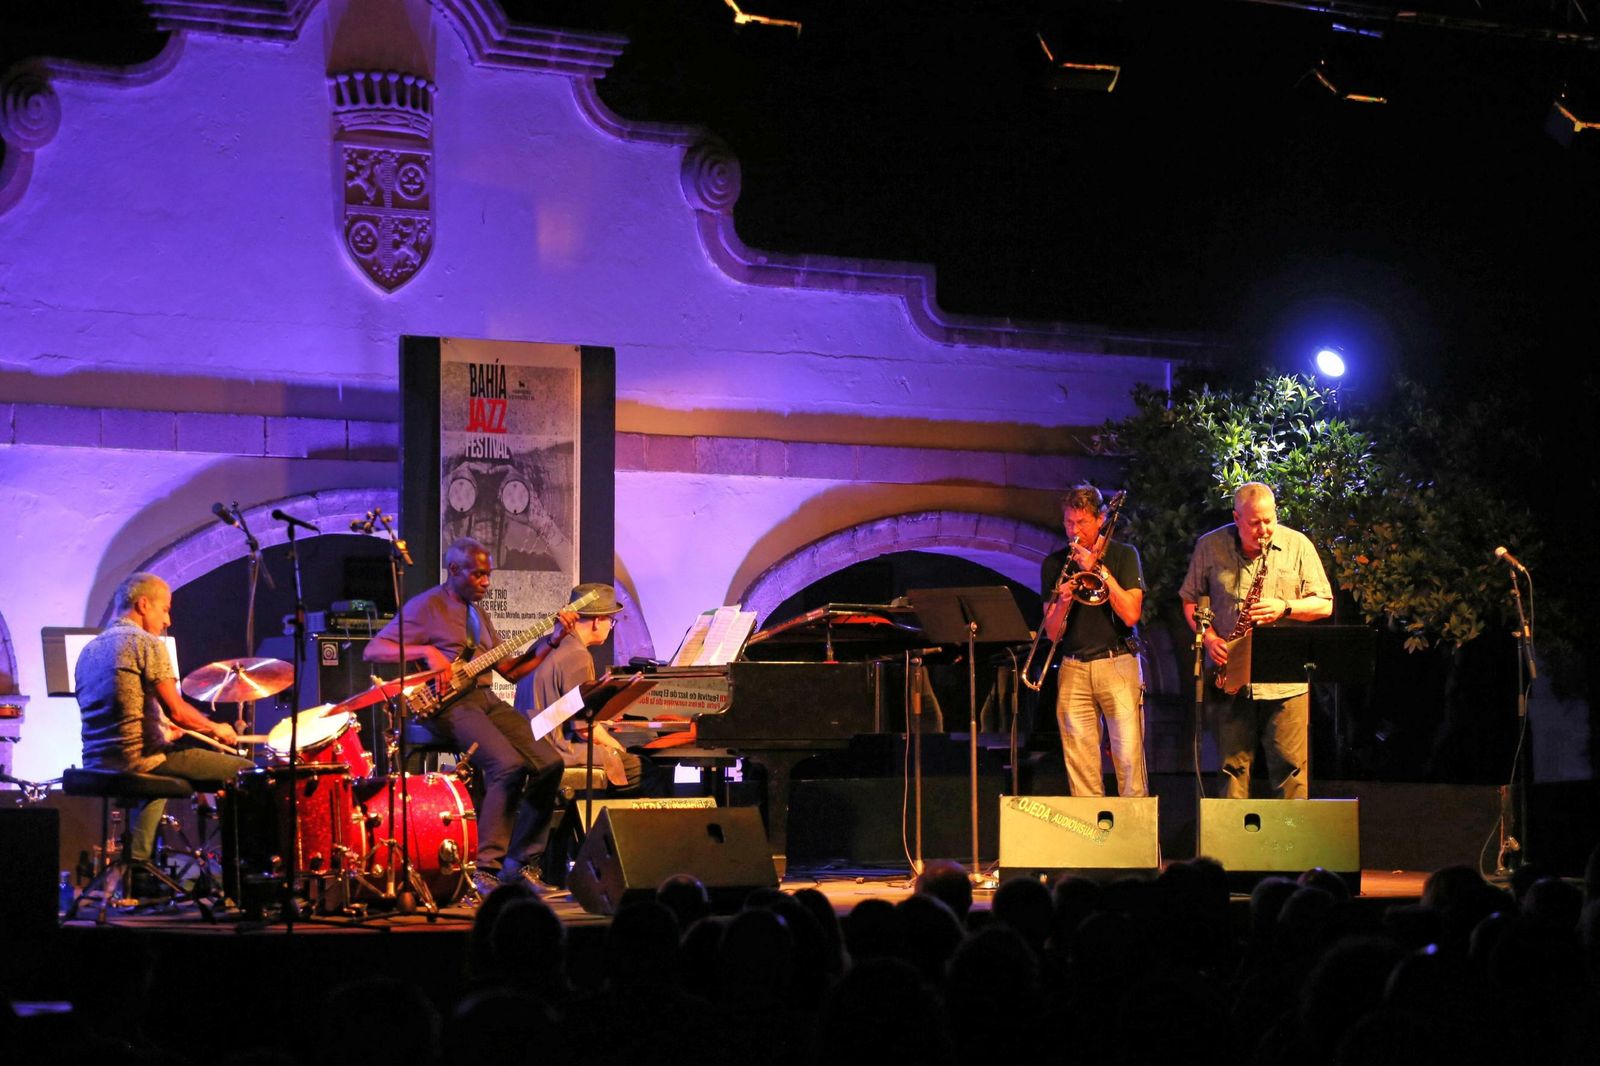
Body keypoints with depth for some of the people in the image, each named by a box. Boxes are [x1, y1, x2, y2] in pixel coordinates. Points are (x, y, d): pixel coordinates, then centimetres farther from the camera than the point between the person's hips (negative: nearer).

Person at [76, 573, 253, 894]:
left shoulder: (89, 650, 18)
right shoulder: (146, 643, -7)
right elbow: (177, 711, -13)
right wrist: (216, 729, 4)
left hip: (97, 762, 9)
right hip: (139, 757, -9)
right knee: (246, 772, -1)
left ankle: (138, 866, 30)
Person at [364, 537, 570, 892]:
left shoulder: (479, 614, 22)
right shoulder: (426, 607, -2)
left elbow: (511, 670, 20)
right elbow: (372, 650, -9)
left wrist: (551, 639, 9)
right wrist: (426, 651, -21)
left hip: (486, 700, 8)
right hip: (449, 704, -8)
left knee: (549, 762, -10)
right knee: (509, 764, -30)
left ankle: (522, 862, 0)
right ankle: (485, 869, -23)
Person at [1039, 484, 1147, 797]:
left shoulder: (1123, 555, 4)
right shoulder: (1054, 564, 11)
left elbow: (1131, 614, -8)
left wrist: (1099, 570, -11)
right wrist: (1062, 602, -13)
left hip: (1117, 663, -2)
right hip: (1073, 669, 3)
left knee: (1129, 756, -9)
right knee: (1079, 760, -2)